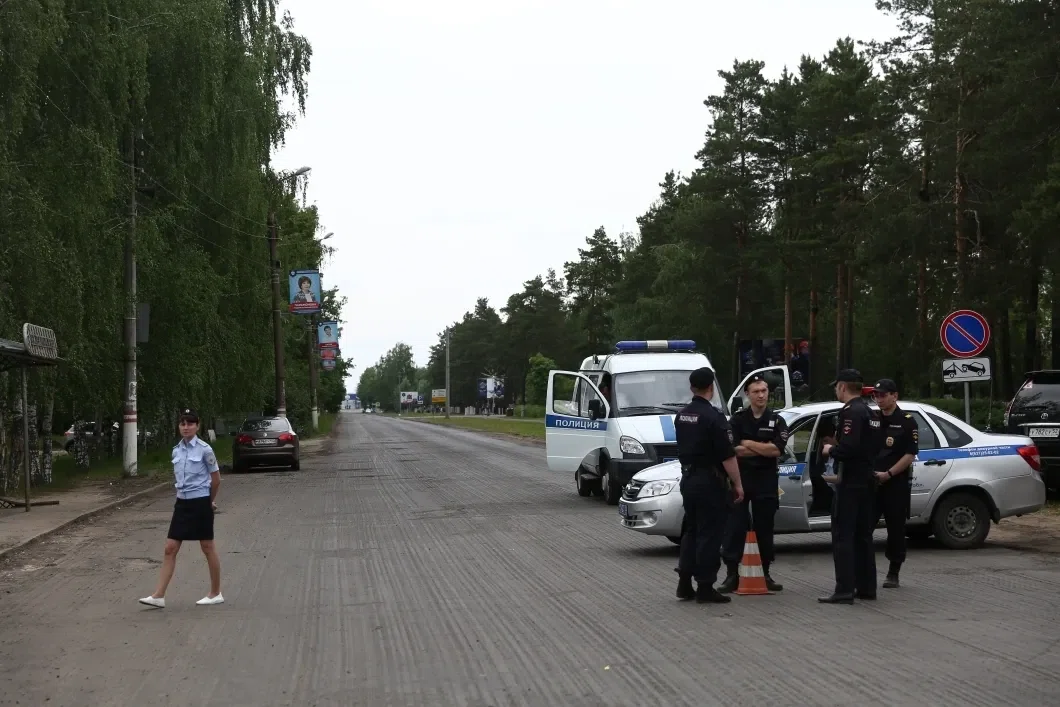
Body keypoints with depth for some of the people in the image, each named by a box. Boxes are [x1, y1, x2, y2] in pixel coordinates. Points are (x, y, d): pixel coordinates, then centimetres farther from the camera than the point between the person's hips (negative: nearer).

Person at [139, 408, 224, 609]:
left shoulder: (204, 450, -11)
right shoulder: (176, 450, 7)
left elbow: (216, 478, -2)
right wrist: (183, 493, 14)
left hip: (200, 503, -6)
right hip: (182, 503, 6)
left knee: (208, 549, 5)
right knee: (170, 549, 0)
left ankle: (216, 593, 18)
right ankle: (159, 596, 0)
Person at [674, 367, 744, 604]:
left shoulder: (681, 416, 8)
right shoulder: (713, 417, -17)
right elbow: (728, 456, -18)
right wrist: (737, 484, -12)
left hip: (688, 479, 8)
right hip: (710, 482, -8)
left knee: (691, 531, 15)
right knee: (709, 534, -2)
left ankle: (684, 583, 14)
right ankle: (705, 588, 1)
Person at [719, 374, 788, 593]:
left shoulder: (777, 421, 5)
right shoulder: (737, 420, 4)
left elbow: (777, 450, -10)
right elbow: (734, 450, -9)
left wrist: (748, 444, -7)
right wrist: (764, 449, -7)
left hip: (767, 480, 1)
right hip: (741, 477, -1)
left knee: (764, 527, 8)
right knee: (735, 526, -5)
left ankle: (765, 573, 17)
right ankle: (732, 575, -2)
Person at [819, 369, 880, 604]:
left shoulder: (851, 412, -16)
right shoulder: (869, 412, 17)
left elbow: (847, 448, -27)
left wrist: (830, 450, -8)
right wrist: (836, 449, 16)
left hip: (850, 483, -10)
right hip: (866, 481, 10)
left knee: (842, 536, -8)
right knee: (863, 535, 14)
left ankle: (845, 590, -11)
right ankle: (866, 587, 18)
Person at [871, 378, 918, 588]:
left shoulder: (906, 422, 0)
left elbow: (910, 454, -6)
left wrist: (888, 474, -14)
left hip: (896, 484, -3)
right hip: (871, 482, 3)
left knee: (896, 529, 3)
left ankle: (893, 574, 11)